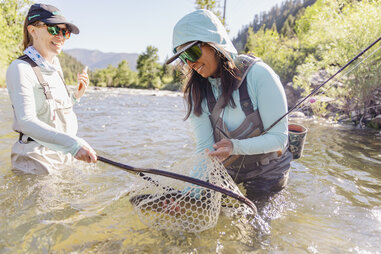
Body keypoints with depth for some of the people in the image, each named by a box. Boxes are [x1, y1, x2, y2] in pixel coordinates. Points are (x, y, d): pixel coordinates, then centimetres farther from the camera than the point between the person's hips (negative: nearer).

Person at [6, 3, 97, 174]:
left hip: (64, 157, 7)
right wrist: (73, 143, -39)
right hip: (36, 160, -7)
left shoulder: (55, 66, 11)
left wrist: (77, 95, 4)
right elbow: (26, 121, -27)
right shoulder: (20, 68, -14)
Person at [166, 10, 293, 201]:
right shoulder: (195, 93, -13)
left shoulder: (258, 74, -25)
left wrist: (236, 146, -38)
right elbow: (205, 147, -18)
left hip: (266, 172, -3)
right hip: (226, 171, 4)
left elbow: (279, 137, -23)